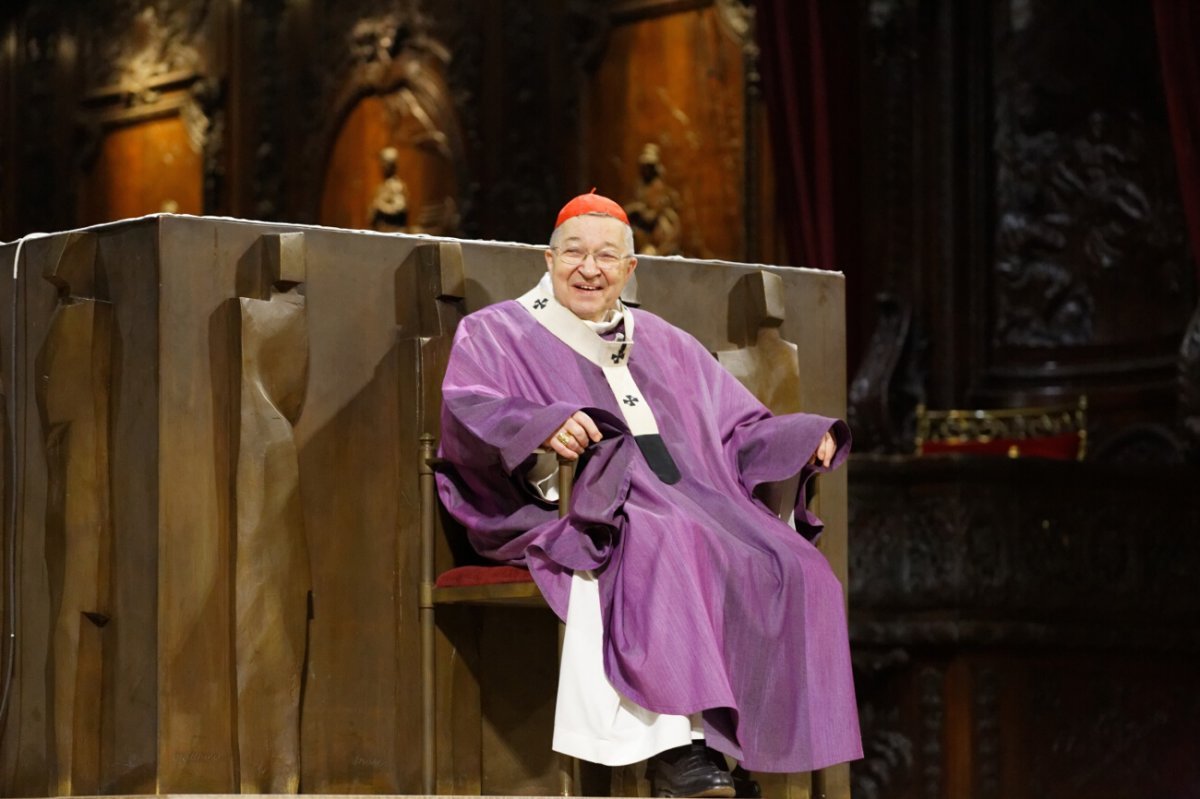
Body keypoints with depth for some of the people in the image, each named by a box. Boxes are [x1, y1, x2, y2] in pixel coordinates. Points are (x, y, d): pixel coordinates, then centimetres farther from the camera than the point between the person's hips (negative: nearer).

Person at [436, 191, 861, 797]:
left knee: (791, 569, -23)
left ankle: (765, 744, -28)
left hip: (695, 500, 5)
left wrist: (806, 437, 4)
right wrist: (540, 427, -27)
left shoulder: (663, 344, 26)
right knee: (665, 547, -37)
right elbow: (466, 414, -7)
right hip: (576, 515, -5)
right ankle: (679, 746, -42)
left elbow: (740, 431, 25)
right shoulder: (497, 333, 12)